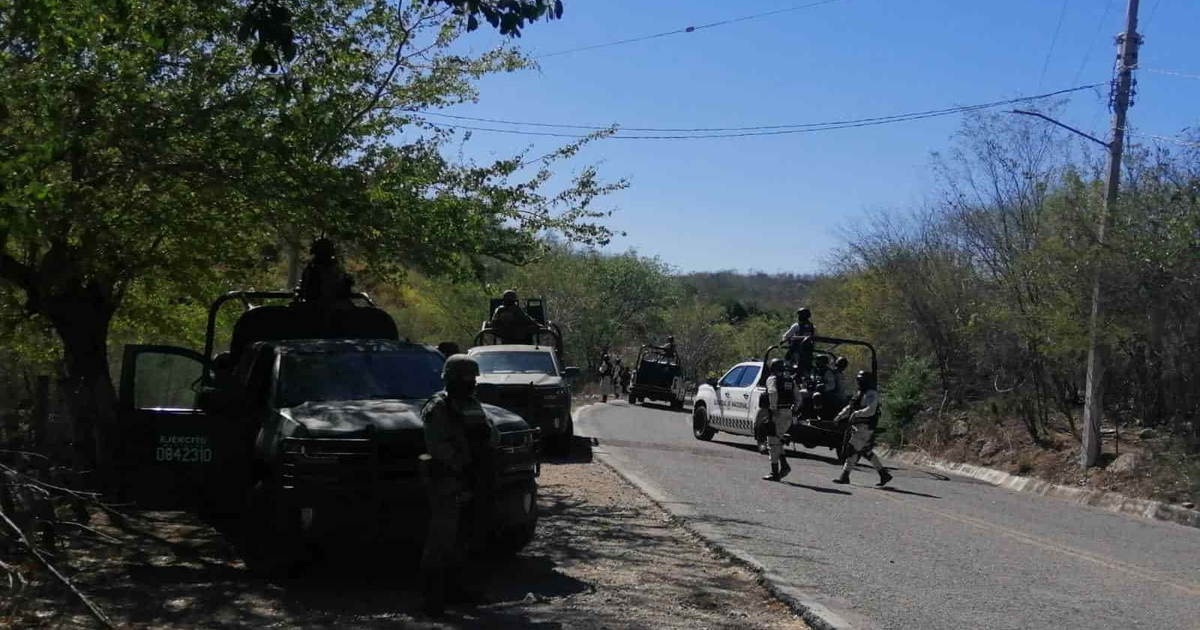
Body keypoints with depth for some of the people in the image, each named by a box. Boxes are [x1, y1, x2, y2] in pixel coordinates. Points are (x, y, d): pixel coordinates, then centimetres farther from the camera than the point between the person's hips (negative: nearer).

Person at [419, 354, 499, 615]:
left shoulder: (472, 405, 15)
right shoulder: (438, 408, -10)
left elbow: (495, 437, 11)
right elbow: (438, 446, -19)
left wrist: (486, 434, -10)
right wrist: (463, 462, -20)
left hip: (466, 483, 8)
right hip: (445, 483, -8)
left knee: (459, 538, 14)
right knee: (441, 539, -8)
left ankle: (454, 586, 24)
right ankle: (432, 593, -4)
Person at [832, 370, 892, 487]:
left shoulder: (871, 394, -13)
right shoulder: (859, 393, 17)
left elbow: (870, 411, -26)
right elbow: (849, 407, 24)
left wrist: (856, 414, -26)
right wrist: (840, 416, 15)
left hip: (865, 428, -10)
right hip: (858, 426, 10)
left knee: (853, 450, -8)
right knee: (867, 452, 14)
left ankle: (845, 476, -5)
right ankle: (884, 474, 20)